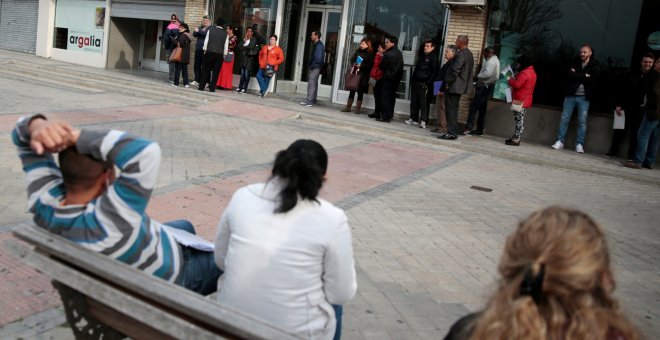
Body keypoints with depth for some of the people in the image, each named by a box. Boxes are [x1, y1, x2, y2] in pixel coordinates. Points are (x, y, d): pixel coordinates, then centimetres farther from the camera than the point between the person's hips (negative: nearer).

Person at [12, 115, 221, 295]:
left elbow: (23, 137, -14)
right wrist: (73, 136, -51)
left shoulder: (43, 203, -26)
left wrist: (37, 126, -39)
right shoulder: (108, 221, -46)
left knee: (184, 227, 34)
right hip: (174, 277, -7)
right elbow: (146, 153, -58)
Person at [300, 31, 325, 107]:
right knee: (314, 84, 15)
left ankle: (309, 101, -12)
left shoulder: (319, 45, -15)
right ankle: (313, 100, 23)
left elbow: (318, 57, -22)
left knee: (311, 84, -11)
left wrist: (312, 66, -17)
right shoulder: (316, 44, 17)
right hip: (314, 67, 11)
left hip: (315, 67, -11)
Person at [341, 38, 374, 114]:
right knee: (352, 90, 7)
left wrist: (361, 66, -18)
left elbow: (370, 65, -12)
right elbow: (352, 60, 12)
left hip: (363, 76, -4)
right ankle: (348, 106, 13)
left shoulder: (370, 53, -4)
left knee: (360, 91, 2)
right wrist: (355, 64, -8)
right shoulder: (358, 51, 11)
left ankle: (357, 108, 9)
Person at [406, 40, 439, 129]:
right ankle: (413, 118, 17)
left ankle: (424, 121, -7)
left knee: (424, 102, -8)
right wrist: (412, 79, 15)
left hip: (424, 84, -8)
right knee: (414, 101, 9)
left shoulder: (434, 58, -3)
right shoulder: (421, 56, 20)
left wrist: (428, 82, -17)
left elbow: (434, 71, -10)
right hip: (415, 82, 8)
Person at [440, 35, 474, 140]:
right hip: (461, 87, 10)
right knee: (453, 109, 15)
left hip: (454, 86, -10)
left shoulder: (461, 54, -17)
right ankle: (454, 131, 19)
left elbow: (455, 70, -23)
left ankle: (451, 132, -6)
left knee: (451, 109, -6)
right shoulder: (469, 54, 14)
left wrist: (448, 82, -14)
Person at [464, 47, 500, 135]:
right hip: (488, 86, 11)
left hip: (484, 86, -11)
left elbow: (487, 73, -24)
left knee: (473, 106, -13)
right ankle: (479, 129, 13)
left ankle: (468, 128, -18)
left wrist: (477, 77, -10)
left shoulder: (491, 61, -12)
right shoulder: (495, 60, 21)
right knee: (482, 108, 11)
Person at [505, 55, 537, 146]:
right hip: (526, 100, 10)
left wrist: (510, 80, -6)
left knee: (519, 120, -10)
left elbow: (516, 84, -23)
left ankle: (516, 139, -10)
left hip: (520, 100, -10)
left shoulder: (524, 73, -17)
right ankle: (515, 137, 19)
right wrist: (514, 78, 11)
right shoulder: (532, 72, 17)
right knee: (519, 120, 13)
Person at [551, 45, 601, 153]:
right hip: (571, 95, 2)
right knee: (564, 118, 0)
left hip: (584, 97, -2)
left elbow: (592, 80, -13)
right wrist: (584, 76, -12)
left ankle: (579, 145, 2)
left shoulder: (595, 66, 2)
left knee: (582, 121, -1)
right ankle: (560, 141, 5)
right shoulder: (575, 62, 8)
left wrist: (577, 76, -12)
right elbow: (570, 74, -9)